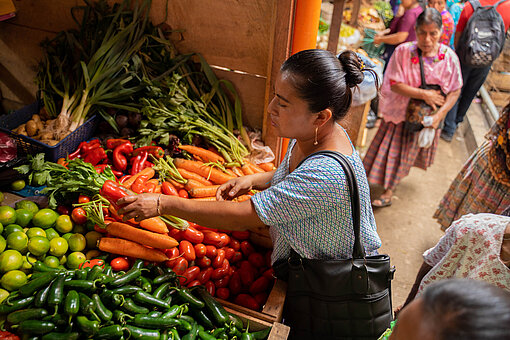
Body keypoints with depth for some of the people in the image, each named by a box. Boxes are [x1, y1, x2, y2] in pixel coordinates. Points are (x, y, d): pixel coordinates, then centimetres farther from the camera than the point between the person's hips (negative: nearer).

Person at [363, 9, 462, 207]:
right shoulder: (403, 51, -19)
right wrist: (424, 94, -25)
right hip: (399, 110, -1)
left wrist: (439, 115, -19)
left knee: (408, 152, 13)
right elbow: (394, 84, -20)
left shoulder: (449, 58, -16)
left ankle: (388, 192, 31)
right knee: (393, 148, 12)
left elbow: (455, 91, -7)